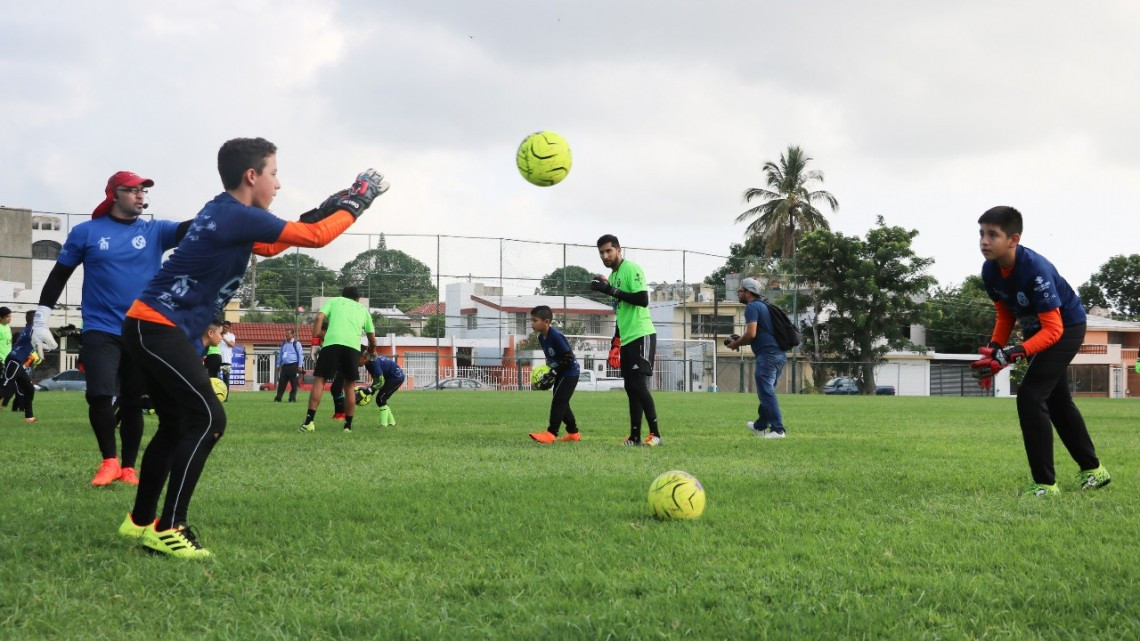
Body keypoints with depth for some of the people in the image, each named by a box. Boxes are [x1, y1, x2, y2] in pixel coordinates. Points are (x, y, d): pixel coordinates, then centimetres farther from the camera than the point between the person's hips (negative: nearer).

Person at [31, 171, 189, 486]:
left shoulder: (155, 231, 3)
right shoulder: (86, 232, 1)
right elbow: (59, 275, 6)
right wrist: (41, 320, 2)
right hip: (100, 331, -2)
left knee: (132, 403, 6)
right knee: (100, 397, -15)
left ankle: (128, 467, 19)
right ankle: (109, 461, 4)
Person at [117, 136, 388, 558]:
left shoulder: (226, 214, 13)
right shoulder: (237, 216, -17)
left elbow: (270, 247, 29)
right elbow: (315, 237, -15)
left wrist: (327, 208, 21)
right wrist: (356, 203, -2)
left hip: (151, 328, 11)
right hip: (159, 327, -11)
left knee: (176, 425, 17)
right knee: (207, 420, -14)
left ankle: (141, 520, 27)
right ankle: (167, 529, -13)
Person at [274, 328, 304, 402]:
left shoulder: (296, 343, 0)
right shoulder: (283, 344, 17)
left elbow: (300, 355, -1)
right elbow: (280, 355, 25)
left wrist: (299, 366, -7)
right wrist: (278, 365, 20)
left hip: (293, 365, -5)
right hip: (284, 366, 5)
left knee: (293, 384, -3)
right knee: (281, 383, 1)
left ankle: (292, 398, 3)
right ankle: (278, 398, 3)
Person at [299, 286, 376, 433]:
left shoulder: (334, 301, 25)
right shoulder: (363, 309, 30)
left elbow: (319, 318, 5)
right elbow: (372, 340, 34)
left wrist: (315, 338, 9)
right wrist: (370, 353, 53)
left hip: (332, 343, -1)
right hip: (353, 346, 2)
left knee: (319, 380, 2)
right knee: (349, 386, 13)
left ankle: (309, 421, -9)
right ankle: (348, 425, 13)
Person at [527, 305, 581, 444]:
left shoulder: (556, 336, -26)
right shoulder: (541, 338, 3)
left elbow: (568, 358, -25)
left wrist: (552, 374, -23)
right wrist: (547, 373, 2)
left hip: (570, 373, -10)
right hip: (560, 374, 10)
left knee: (558, 401, -13)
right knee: (562, 403, 13)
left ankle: (551, 433, -13)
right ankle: (573, 433, 23)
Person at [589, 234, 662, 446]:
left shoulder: (632, 269, -9)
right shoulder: (612, 276, 17)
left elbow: (643, 300, -21)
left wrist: (611, 290, -21)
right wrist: (615, 343, 23)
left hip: (642, 336, -9)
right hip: (627, 339, 9)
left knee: (639, 385, -13)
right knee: (631, 388, 6)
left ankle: (655, 434, -8)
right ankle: (635, 436, 8)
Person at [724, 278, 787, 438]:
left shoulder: (752, 307, -7)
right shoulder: (762, 306, 23)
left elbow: (751, 334, -18)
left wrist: (736, 344, -2)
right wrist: (739, 340, 22)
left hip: (767, 355, -10)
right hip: (780, 354, 10)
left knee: (766, 392, -9)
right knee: (766, 391, 21)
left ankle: (777, 429, -14)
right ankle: (761, 426, 33)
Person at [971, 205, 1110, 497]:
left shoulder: (1035, 270, -35)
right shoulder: (990, 270, -13)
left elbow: (1052, 330, -36)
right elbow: (1005, 314, 4)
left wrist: (1013, 354, -47)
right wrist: (994, 348, -12)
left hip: (1066, 328, -9)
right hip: (1036, 329, 9)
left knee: (1030, 396, -21)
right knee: (1056, 401, 21)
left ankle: (1045, 484, -14)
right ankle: (1092, 470, 40)